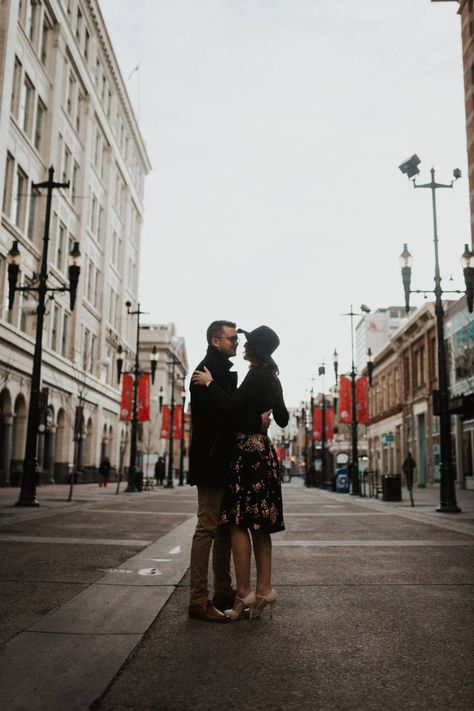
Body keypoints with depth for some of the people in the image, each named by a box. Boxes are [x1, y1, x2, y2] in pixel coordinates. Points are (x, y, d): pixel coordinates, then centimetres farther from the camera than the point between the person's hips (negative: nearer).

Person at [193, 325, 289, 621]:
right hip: (264, 450, 9)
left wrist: (210, 383, -9)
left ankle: (244, 594, -5)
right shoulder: (273, 379, 17)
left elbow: (231, 407, -19)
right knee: (259, 524, 8)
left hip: (248, 449, -9)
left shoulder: (257, 375, -10)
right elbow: (282, 420, 23)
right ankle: (264, 590, 10)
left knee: (239, 522, -7)